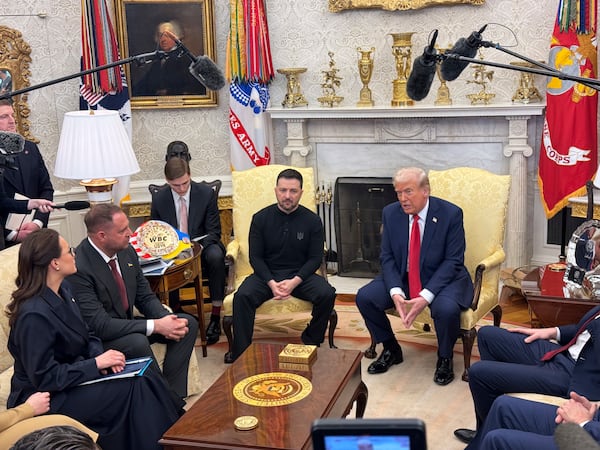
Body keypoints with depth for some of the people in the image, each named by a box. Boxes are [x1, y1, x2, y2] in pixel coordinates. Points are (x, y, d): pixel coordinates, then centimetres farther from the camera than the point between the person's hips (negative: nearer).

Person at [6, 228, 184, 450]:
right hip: (47, 398, -8)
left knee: (146, 378, -9)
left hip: (70, 376, 8)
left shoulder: (63, 289, 1)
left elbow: (85, 337, 13)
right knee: (133, 389, -19)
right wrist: (97, 363, -21)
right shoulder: (34, 314, -26)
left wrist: (101, 355, -8)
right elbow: (45, 379, -24)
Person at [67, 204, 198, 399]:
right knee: (138, 342, -36)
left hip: (127, 324, 8)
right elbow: (100, 326, -28)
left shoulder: (126, 251, -3)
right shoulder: (79, 268, -26)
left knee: (188, 324, -5)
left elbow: (145, 297, 7)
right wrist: (156, 326, -29)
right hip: (97, 338, -8)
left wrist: (167, 320, -15)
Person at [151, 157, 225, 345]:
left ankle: (215, 317, -26)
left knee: (216, 256, -36)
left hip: (202, 246, -1)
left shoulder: (206, 194, -6)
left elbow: (214, 231, -4)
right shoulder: (159, 199, -2)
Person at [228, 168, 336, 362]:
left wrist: (295, 281, -18)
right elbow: (255, 257, -1)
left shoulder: (312, 220, 0)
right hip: (267, 274, 0)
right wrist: (271, 283, -18)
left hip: (300, 275, 1)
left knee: (327, 294, -26)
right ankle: (240, 352, -15)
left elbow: (315, 258, -1)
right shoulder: (261, 218, 0)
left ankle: (311, 342, -4)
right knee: (242, 296, -28)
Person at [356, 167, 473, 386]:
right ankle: (391, 350, 10)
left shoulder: (450, 213, -15)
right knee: (364, 297, -15)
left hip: (443, 278, -4)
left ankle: (444, 359, -1)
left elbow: (453, 261, -16)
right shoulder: (391, 213, -4)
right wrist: (395, 292, -21)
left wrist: (426, 296, -27)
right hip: (402, 277, 4)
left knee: (446, 308, -34)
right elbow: (387, 257, -2)